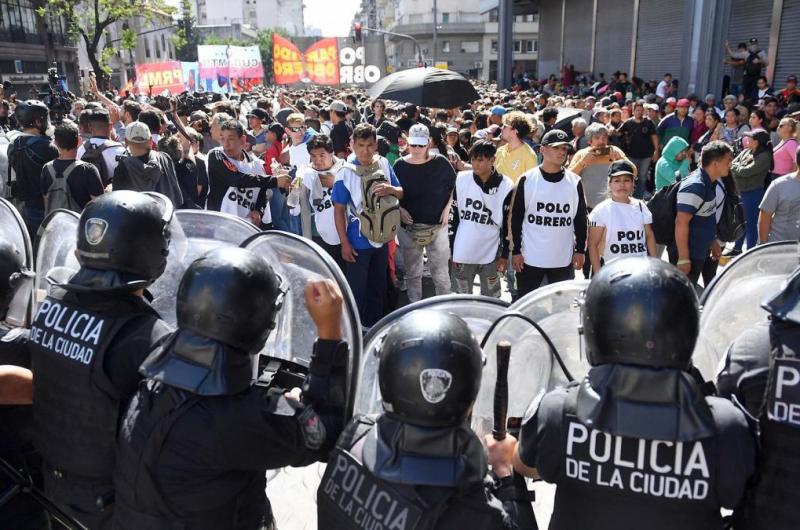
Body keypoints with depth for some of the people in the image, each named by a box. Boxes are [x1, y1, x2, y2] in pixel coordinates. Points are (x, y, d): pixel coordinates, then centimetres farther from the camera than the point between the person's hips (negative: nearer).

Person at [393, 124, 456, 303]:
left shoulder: (441, 163, -6)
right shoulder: (400, 165, -2)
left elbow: (454, 187, 6)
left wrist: (447, 209, -4)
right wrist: (399, 209, -7)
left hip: (437, 225, -1)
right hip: (408, 226, 2)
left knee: (440, 272, 6)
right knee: (412, 272, 13)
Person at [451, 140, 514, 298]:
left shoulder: (506, 186, -8)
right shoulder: (461, 180, -3)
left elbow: (508, 224, -2)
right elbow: (455, 217, 3)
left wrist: (504, 255, -1)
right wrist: (453, 250, 4)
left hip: (491, 254, -2)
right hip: (463, 253, 2)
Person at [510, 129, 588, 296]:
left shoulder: (575, 182, 2)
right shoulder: (527, 180, -4)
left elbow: (581, 219, 7)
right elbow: (516, 218, -1)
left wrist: (581, 250, 4)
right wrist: (516, 251, -4)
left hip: (564, 260, 2)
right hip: (530, 259, -2)